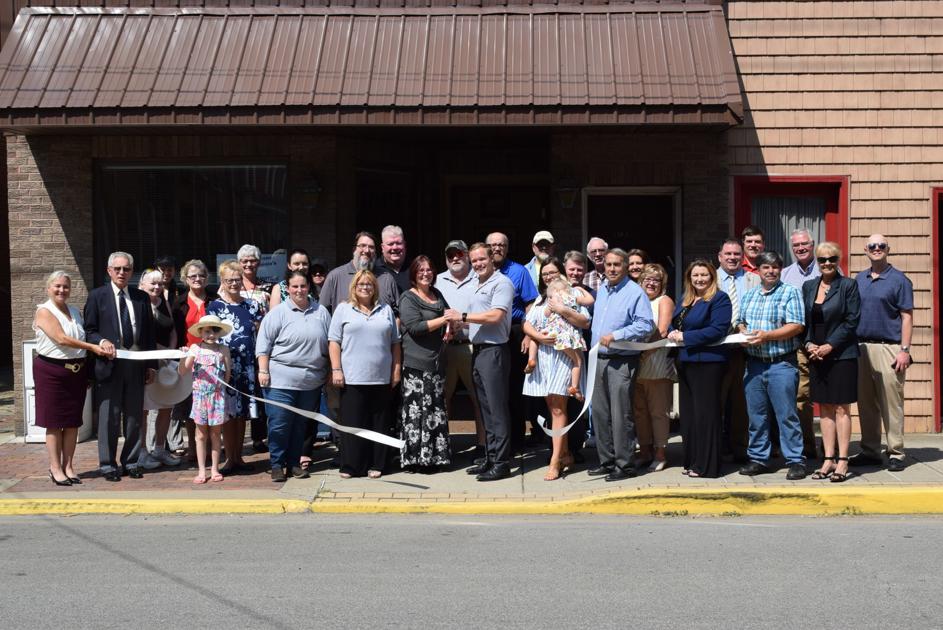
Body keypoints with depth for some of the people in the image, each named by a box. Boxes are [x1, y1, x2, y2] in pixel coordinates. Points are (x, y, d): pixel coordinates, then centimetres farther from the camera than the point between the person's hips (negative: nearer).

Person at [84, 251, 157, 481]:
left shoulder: (141, 297, 10)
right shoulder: (97, 296, 2)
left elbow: (149, 332, 11)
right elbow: (89, 331, 2)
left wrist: (152, 365, 7)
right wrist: (101, 341, -19)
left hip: (136, 365, 3)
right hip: (109, 364, -3)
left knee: (134, 415, 9)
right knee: (109, 417, 0)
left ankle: (130, 461, 19)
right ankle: (107, 464, 10)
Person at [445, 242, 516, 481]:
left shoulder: (501, 283, -8)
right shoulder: (478, 286, 19)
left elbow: (495, 316, -19)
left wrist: (463, 316, -13)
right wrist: (457, 325, 4)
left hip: (494, 351, -9)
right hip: (478, 351, 9)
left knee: (497, 408, -7)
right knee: (486, 408, 13)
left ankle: (501, 463, -4)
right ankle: (490, 459, 19)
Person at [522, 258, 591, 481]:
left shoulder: (574, 293, 5)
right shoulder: (541, 298, 21)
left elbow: (586, 322, -2)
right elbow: (527, 324, 12)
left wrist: (565, 311, -13)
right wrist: (539, 336, -7)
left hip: (565, 354, -6)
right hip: (544, 353, 6)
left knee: (557, 409, -10)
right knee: (553, 407, 7)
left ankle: (555, 462, -12)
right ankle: (565, 455, 17)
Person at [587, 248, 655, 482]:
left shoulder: (635, 293, -8)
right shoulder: (601, 290, 16)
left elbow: (645, 325, -16)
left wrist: (615, 336, -20)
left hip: (622, 362, -8)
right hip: (598, 359, 8)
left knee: (620, 415, -6)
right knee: (599, 412, 10)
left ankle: (624, 464, 2)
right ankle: (606, 460, 20)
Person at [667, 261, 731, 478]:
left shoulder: (719, 299, -7)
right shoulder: (684, 300, 17)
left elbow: (717, 330, -17)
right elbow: (674, 323, 22)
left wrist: (685, 336, -17)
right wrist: (673, 333, -3)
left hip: (707, 362, -8)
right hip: (685, 362, 8)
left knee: (705, 413, -4)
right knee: (688, 413, 11)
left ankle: (707, 465, 2)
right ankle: (691, 461, 19)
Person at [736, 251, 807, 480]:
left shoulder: (790, 293, -2)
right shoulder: (749, 295, 16)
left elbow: (796, 326, -11)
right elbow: (741, 322, 22)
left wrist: (766, 336, -19)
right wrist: (742, 334, -2)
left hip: (781, 364, -5)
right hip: (754, 364, 5)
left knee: (786, 415, -4)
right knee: (756, 414, 10)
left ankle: (795, 461, 3)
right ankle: (758, 459, 19)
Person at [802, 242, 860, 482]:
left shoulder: (848, 285, -4)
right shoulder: (808, 286, 10)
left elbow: (852, 321, -8)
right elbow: (803, 320, 12)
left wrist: (830, 345, -14)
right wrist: (809, 344, -4)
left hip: (841, 354, -5)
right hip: (816, 354, 5)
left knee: (841, 408, -1)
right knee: (824, 408, 8)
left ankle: (842, 461, 4)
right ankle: (829, 460, 14)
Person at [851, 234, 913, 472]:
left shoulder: (899, 280, 0)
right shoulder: (859, 279, 14)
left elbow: (907, 318, -4)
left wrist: (905, 350, -11)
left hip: (888, 348, -5)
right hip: (861, 347, 5)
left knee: (891, 404, -5)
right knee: (865, 403, 9)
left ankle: (896, 454, 2)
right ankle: (870, 451, 17)